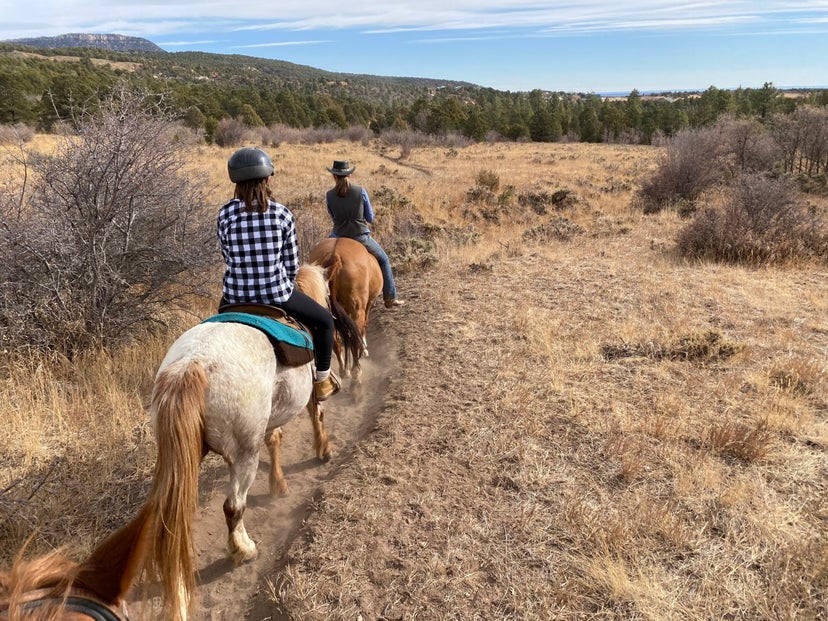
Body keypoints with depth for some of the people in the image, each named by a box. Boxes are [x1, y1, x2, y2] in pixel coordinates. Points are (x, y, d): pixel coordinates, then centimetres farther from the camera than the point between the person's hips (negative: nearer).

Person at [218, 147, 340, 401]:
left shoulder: (225, 214, -4)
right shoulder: (282, 214, -9)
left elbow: (227, 256, 5)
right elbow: (291, 263, -3)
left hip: (235, 294, 3)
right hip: (277, 294, -3)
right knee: (324, 320, 23)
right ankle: (322, 381, 30)